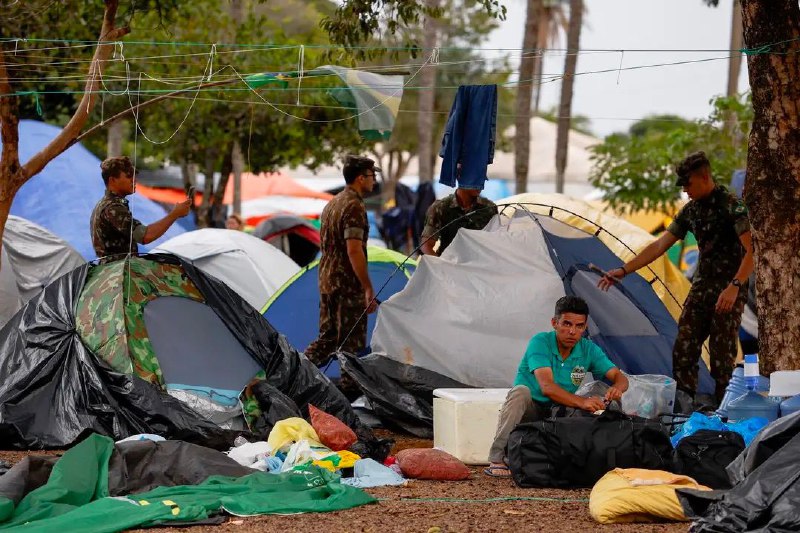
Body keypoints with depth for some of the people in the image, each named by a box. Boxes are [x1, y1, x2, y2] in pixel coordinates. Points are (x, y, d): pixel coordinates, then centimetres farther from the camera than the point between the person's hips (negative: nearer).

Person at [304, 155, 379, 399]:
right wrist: (368, 288, -21)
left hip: (327, 281, 9)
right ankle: (350, 388, 3)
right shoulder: (354, 207, -16)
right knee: (352, 341, -1)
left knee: (328, 336, 14)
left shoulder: (331, 204, 15)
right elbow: (354, 251, -22)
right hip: (348, 285, -9)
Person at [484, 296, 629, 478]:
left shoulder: (589, 350, -3)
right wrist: (581, 402, -47)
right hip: (528, 411, -4)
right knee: (520, 392, -38)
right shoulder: (540, 342, -19)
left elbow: (620, 377, -5)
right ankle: (497, 459, -35)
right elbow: (547, 387, -32)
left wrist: (617, 388, -32)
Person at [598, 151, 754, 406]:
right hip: (701, 286, 7)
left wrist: (735, 287, -31)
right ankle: (683, 404, 5)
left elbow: (752, 251, -21)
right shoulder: (690, 211, 8)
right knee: (683, 348, 1)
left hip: (729, 290, -7)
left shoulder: (731, 206, -15)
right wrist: (624, 270, 6)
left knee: (722, 353, -7)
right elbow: (659, 246, 11)